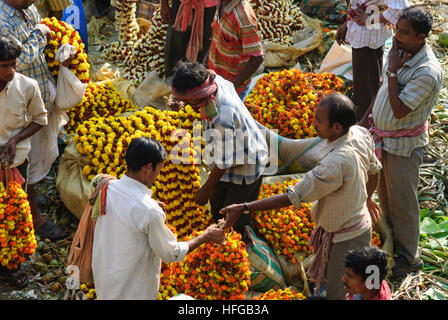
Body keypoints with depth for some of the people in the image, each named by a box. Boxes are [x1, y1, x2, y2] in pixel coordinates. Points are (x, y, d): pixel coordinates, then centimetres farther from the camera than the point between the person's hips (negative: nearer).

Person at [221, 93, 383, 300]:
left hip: (346, 239, -9)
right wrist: (366, 198, 30)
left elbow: (293, 197, -31)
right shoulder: (360, 134, -11)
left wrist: (243, 208, -26)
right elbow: (374, 170, 9)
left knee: (338, 294, 10)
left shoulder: (334, 164, -38)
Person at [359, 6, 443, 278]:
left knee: (402, 201, 6)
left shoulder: (428, 72, -29)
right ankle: (391, 238, 44)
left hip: (403, 145, -8)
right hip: (381, 136, 8)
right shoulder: (400, 51, -3)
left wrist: (393, 71, -27)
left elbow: (399, 110, -31)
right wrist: (367, 118, 19)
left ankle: (408, 257, 22)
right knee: (385, 193, 23)